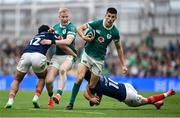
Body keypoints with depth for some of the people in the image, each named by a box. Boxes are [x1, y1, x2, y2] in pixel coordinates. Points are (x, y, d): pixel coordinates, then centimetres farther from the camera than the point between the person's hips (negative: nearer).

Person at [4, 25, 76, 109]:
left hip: (25, 54, 3)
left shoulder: (35, 37, 39)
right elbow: (64, 47, 26)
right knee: (42, 78, 26)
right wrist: (74, 55, 38)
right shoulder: (50, 35, 27)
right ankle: (36, 98, 8)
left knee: (17, 80, 18)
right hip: (38, 56, -3)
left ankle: (10, 100, -4)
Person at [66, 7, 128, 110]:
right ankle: (71, 103, -13)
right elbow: (80, 29, -3)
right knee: (80, 78, -21)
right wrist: (83, 37, -26)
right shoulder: (96, 24, -12)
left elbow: (119, 48, 7)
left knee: (91, 86, 0)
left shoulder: (115, 32, -8)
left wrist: (123, 65, 5)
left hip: (99, 60, 1)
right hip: (87, 55, -1)